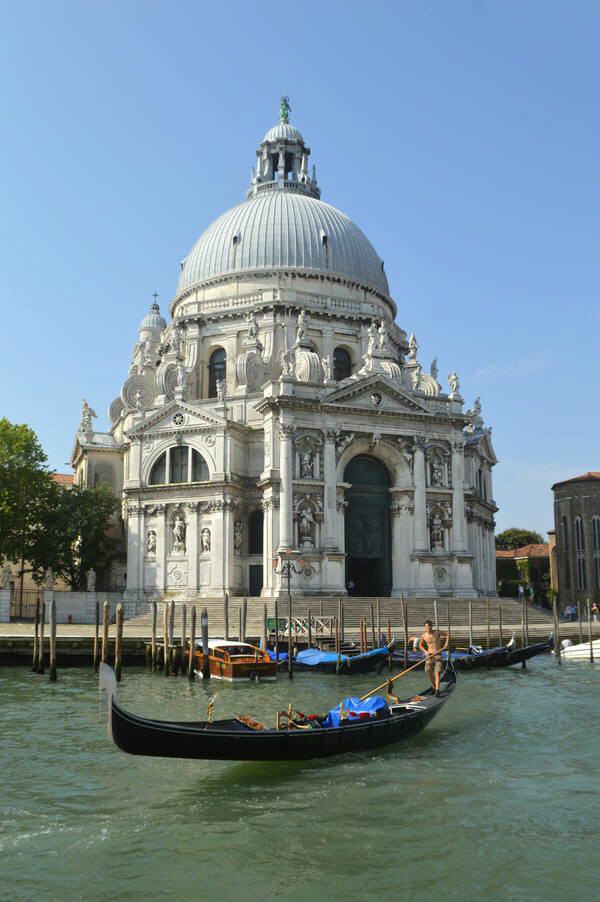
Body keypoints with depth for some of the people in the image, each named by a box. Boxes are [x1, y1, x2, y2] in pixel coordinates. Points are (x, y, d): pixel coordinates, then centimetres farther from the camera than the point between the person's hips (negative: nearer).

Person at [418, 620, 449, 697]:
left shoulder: (437, 632, -7)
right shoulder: (424, 636, -3)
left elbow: (447, 634, 7)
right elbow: (420, 645, 13)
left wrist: (446, 643, -6)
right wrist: (425, 651, -4)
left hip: (438, 655, -2)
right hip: (429, 655, 2)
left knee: (437, 673, -13)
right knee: (429, 673, 2)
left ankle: (437, 690, -20)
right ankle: (434, 688, 23)